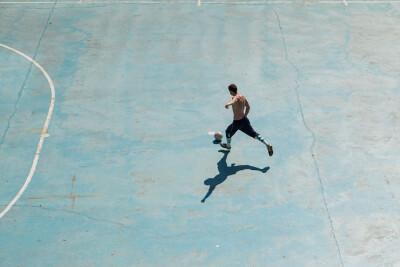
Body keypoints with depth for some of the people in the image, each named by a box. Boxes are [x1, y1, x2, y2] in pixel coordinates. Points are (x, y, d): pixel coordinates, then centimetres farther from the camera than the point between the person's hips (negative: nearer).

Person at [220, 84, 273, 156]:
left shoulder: (235, 97, -22)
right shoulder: (242, 97, 4)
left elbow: (233, 101, -50)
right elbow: (248, 107, 19)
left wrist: (228, 104, -72)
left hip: (237, 123, -7)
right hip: (245, 119, 7)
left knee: (228, 132, 22)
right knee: (253, 134, 16)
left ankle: (228, 145, 47)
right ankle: (267, 145, 5)